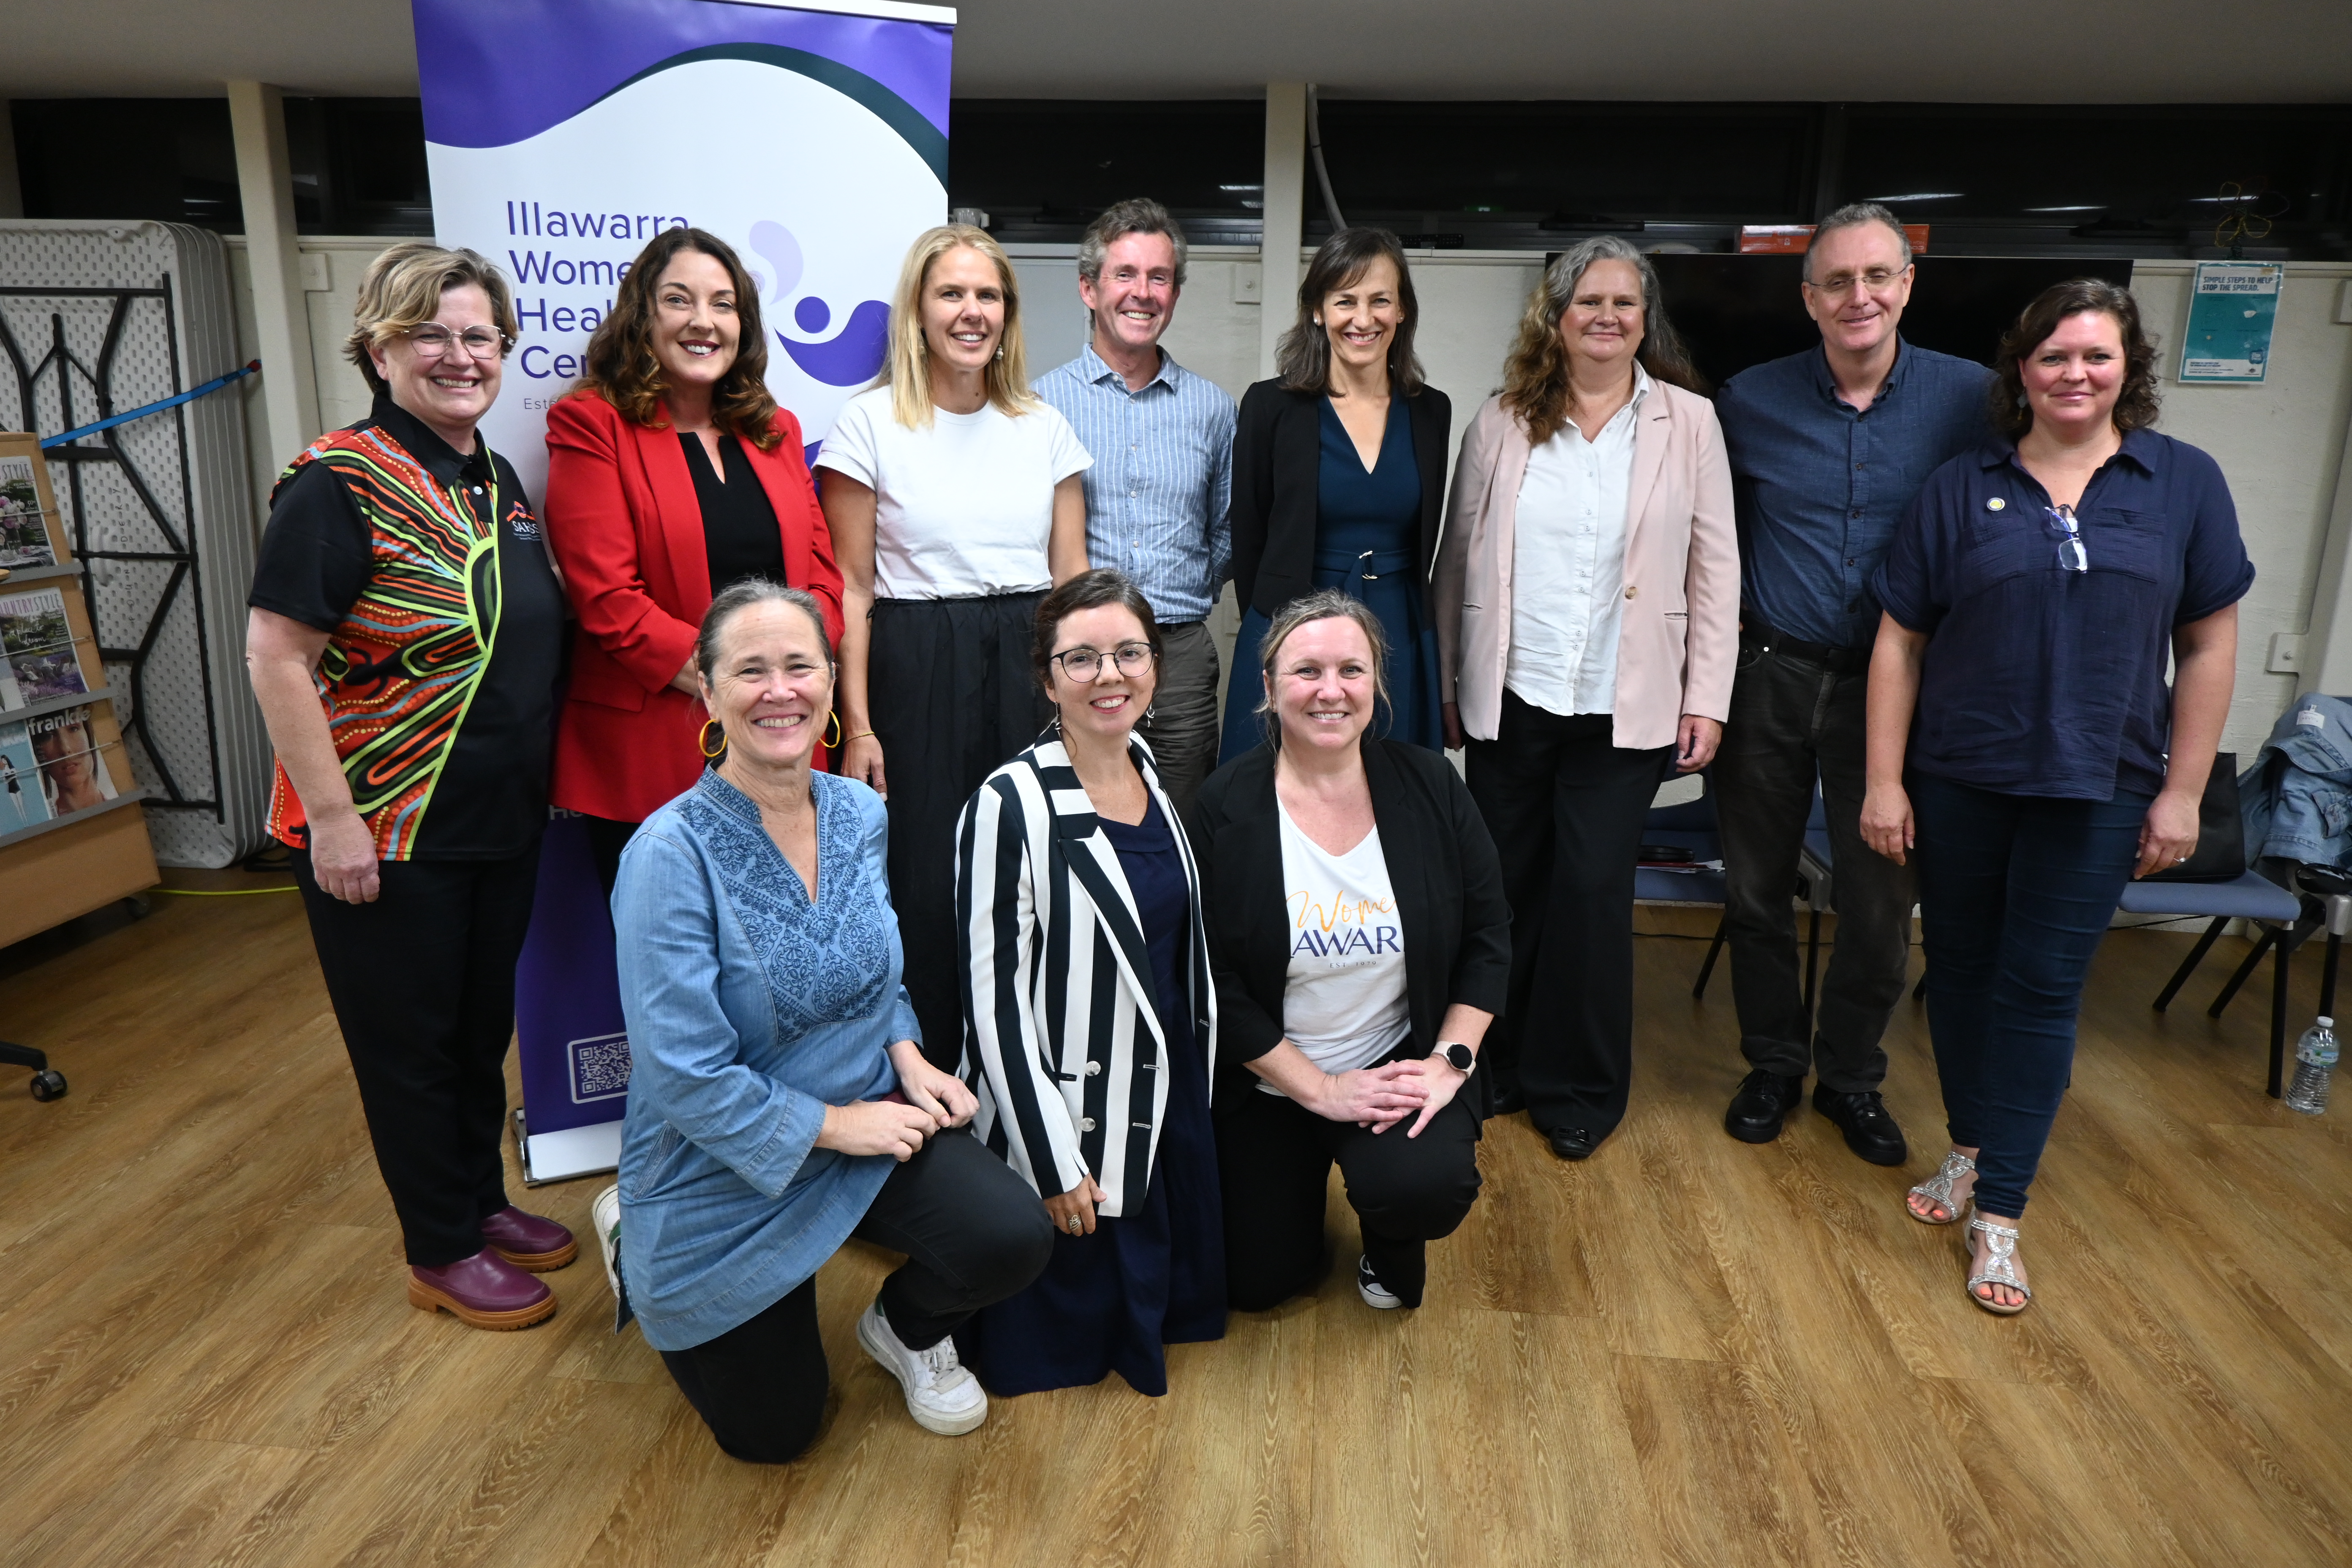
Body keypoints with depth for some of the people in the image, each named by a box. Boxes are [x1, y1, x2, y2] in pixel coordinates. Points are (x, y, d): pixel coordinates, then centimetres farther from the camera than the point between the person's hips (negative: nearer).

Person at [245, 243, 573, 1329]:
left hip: (502, 822, 7)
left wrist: (536, 783, 16)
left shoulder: (496, 483, 8)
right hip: (388, 832, -7)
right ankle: (442, 1254, 24)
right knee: (410, 1043, 8)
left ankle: (483, 1203, 37)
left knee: (484, 1025, 19)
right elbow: (275, 655, -18)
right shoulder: (341, 482, -15)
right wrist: (332, 816, -21)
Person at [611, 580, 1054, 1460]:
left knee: (1012, 1239, -22)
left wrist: (908, 1058, -6)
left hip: (870, 1116, 4)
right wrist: (838, 1123, -20)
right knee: (773, 1433, 12)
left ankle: (907, 1328, 14)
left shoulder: (861, 814, -5)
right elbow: (687, 1073, -25)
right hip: (724, 1173, -4)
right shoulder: (672, 853, -24)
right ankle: (640, 1260, 37)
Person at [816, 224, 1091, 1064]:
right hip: (916, 677, -3)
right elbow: (852, 588, -1)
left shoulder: (1046, 427, 11)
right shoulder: (871, 423, 1)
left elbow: (1072, 579, 12)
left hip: (1029, 669, 3)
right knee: (924, 885, -3)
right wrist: (857, 726, -8)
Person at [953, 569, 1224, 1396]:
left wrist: (1194, 1089, 14)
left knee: (1173, 1297, 16)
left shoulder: (1154, 776, 2)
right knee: (1063, 1337, 7)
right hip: (1065, 1114, -7)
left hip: (1169, 1102, 7)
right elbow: (994, 995, -20)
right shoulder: (1013, 803, -22)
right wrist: (1055, 1162, -19)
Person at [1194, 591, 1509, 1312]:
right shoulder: (1225, 808, -14)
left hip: (1401, 1063, 1)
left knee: (1430, 1188, -29)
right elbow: (1213, 982, -13)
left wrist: (1450, 1060, -11)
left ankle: (1392, 1250, 12)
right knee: (1258, 1282, 4)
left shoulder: (1429, 786, -6)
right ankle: (1305, 1166, 38)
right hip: (1267, 1081, 0)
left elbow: (1489, 936, 0)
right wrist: (1318, 1089, -15)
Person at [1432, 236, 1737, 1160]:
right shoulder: (1503, 423, 4)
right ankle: (1498, 1064, 26)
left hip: (1625, 710, -1)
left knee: (1594, 891, 1)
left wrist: (1706, 700, -2)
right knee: (1504, 885, 9)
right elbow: (1458, 559, 6)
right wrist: (1446, 684, 4)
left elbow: (1715, 569, 3)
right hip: (1509, 700, 1)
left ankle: (1580, 1089, 18)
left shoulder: (1688, 422, 3)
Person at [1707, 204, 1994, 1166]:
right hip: (1770, 676, 1)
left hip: (1892, 683, 0)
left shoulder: (1971, 398, -4)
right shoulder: (1749, 402, -1)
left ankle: (1850, 1076, 29)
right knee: (1756, 889, 10)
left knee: (1883, 903, 6)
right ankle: (1773, 1064, 30)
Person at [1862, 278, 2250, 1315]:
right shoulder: (1960, 490, 1)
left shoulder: (2185, 483, 1)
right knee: (1960, 971, 12)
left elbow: (2208, 645, 2)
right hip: (1959, 783, 1)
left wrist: (2181, 792, -1)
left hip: (2097, 791, -1)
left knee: (2041, 991, 2)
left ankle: (1999, 1211, 12)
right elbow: (1899, 642, 0)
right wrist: (1884, 780, -4)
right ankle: (1970, 1147, 33)